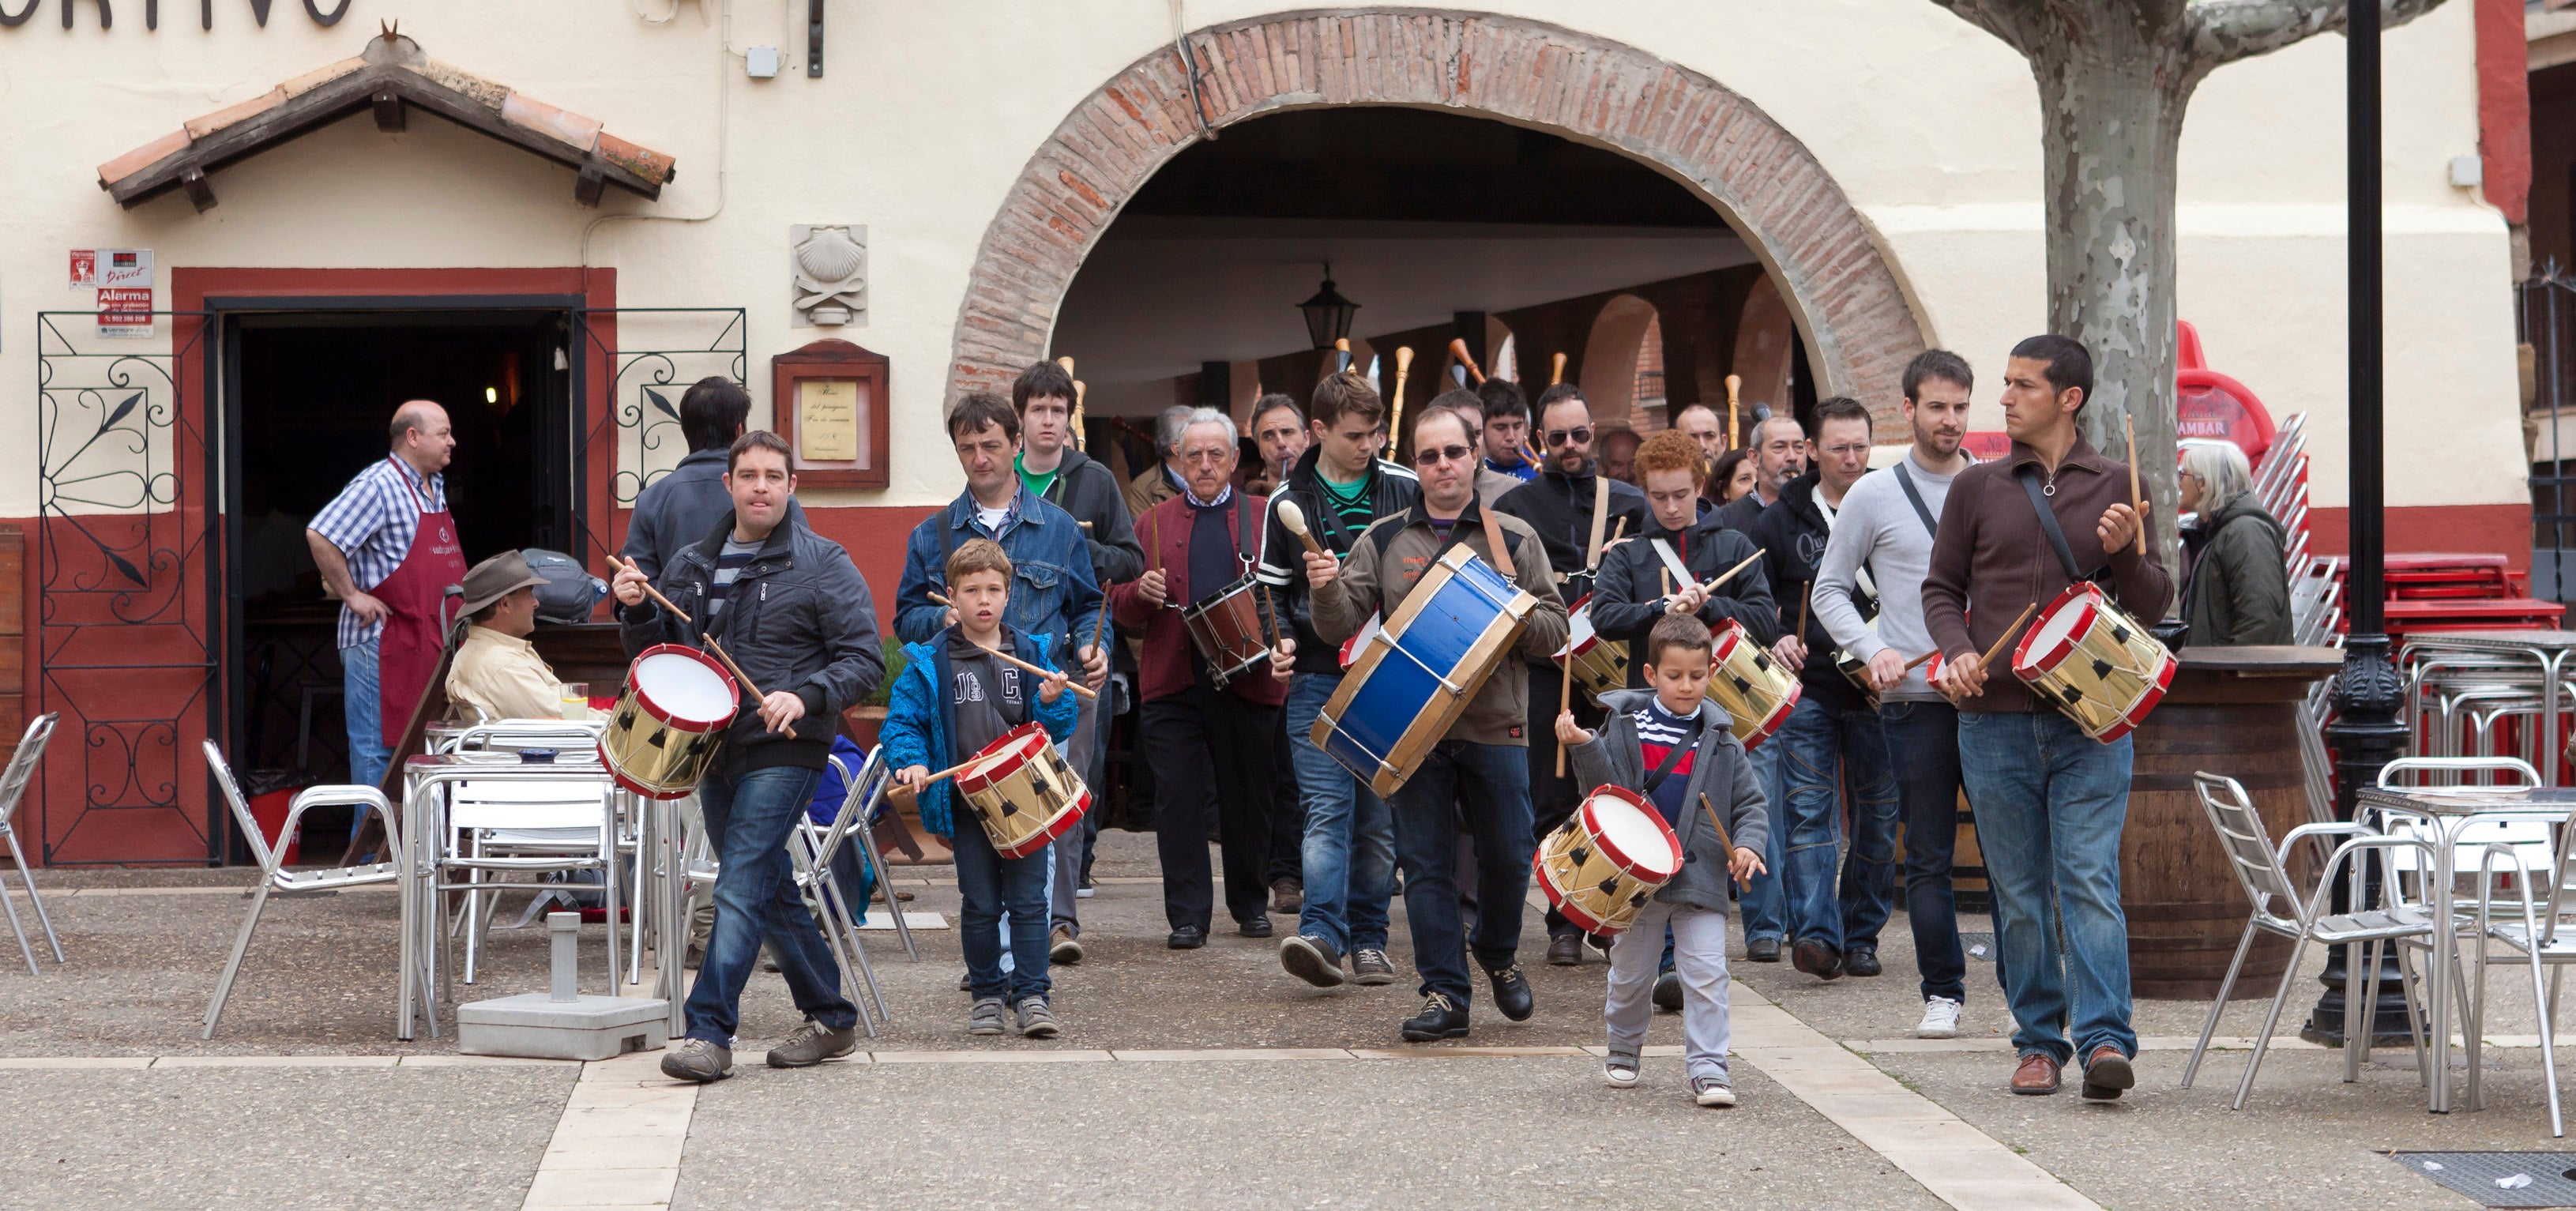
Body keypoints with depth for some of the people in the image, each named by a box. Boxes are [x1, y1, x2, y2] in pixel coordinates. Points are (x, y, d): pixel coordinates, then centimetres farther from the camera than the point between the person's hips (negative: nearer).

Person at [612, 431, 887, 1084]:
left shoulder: (823, 565, -4)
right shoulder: (691, 566, 13)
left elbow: (864, 660, -8)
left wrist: (805, 697, -24)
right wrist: (637, 611, -1)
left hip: (784, 752, -6)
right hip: (715, 751, 7)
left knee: (740, 889, -15)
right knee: (772, 893, 13)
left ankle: (710, 1033, -17)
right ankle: (831, 1018, 25)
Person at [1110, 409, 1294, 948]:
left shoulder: (1266, 517, 10)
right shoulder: (1154, 524, 14)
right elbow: (1121, 607, 13)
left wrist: (1286, 641, -15)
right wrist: (1142, 592, -9)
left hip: (1249, 679, -1)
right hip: (1173, 682, 1)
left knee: (1248, 797, 7)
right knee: (1178, 800, -3)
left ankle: (1250, 905, 23)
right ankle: (1187, 915, 1)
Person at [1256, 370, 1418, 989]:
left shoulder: (1405, 490, 6)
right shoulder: (1289, 502, 6)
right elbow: (1270, 589, 12)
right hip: (1318, 677, -1)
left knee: (1380, 816, 5)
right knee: (1327, 809, -13)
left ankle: (1368, 939, 11)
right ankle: (1322, 933, -23)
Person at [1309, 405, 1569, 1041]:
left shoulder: (1513, 539, 6)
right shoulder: (1384, 541, 8)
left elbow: (1556, 632, 5)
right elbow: (1341, 625, 3)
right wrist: (1325, 589, -18)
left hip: (1495, 729, 0)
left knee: (1507, 856, 3)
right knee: (1425, 863, 0)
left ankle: (1498, 954, 31)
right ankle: (1444, 993, 6)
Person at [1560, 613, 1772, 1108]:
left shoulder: (1719, 739, 3)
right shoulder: (1625, 726, 1)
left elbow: (1751, 802, 5)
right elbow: (1608, 787, -6)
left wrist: (1747, 844, -13)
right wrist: (1584, 748, -21)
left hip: (1701, 877, 0)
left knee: (1707, 975, -10)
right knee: (1631, 974, 12)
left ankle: (1708, 1068, -7)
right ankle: (1623, 1049, 35)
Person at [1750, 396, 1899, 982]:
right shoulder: (1782, 521, 7)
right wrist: (1772, 642, -8)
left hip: (1879, 690, 1)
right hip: (1807, 688, -1)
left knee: (1878, 816, 6)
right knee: (1808, 814, -11)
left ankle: (1862, 936, 17)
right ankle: (1817, 935, -17)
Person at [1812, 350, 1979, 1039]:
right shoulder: (1874, 497, 4)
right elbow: (1831, 590, 9)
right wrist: (1872, 648, -8)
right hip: (1916, 699, -1)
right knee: (1928, 856, 2)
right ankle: (1943, 992, 11)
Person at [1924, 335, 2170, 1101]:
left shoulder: (2115, 487, 6)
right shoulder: (1977, 489, 9)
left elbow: (2154, 604, 7)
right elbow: (1942, 587, 13)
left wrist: (2124, 552, -14)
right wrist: (1957, 650, -6)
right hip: (1995, 718, 2)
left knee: (2089, 881, -12)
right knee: (2019, 892, 6)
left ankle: (2105, 1040, -14)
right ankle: (2039, 1042, 14)